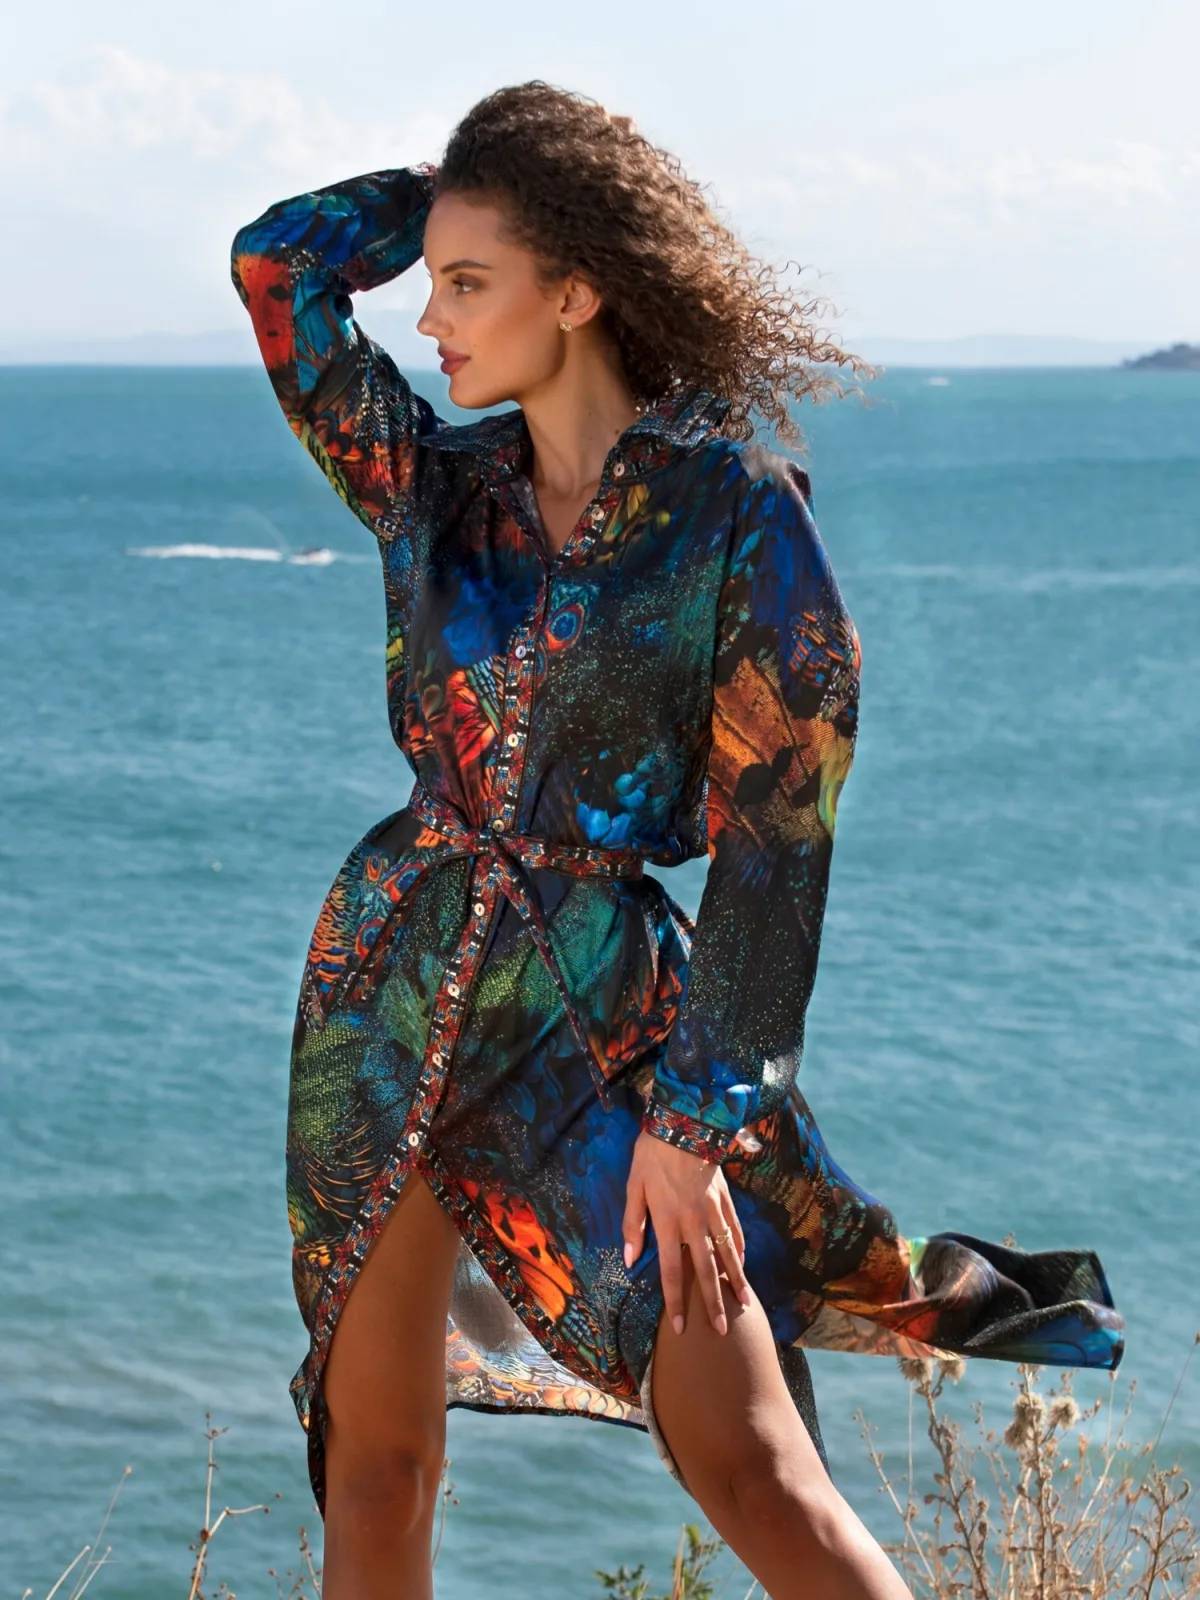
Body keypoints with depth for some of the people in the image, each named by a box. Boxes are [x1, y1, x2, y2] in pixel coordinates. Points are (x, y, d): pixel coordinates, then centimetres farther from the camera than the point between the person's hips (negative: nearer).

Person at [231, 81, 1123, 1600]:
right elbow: (279, 260, 4)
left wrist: (699, 1112, -12)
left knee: (751, 1474, -12)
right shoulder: (432, 482, 7)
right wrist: (486, 180, 8)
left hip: (605, 1005, -5)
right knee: (373, 1467, 7)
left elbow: (777, 833, -9)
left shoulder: (734, 503, -8)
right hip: (389, 979, 5)